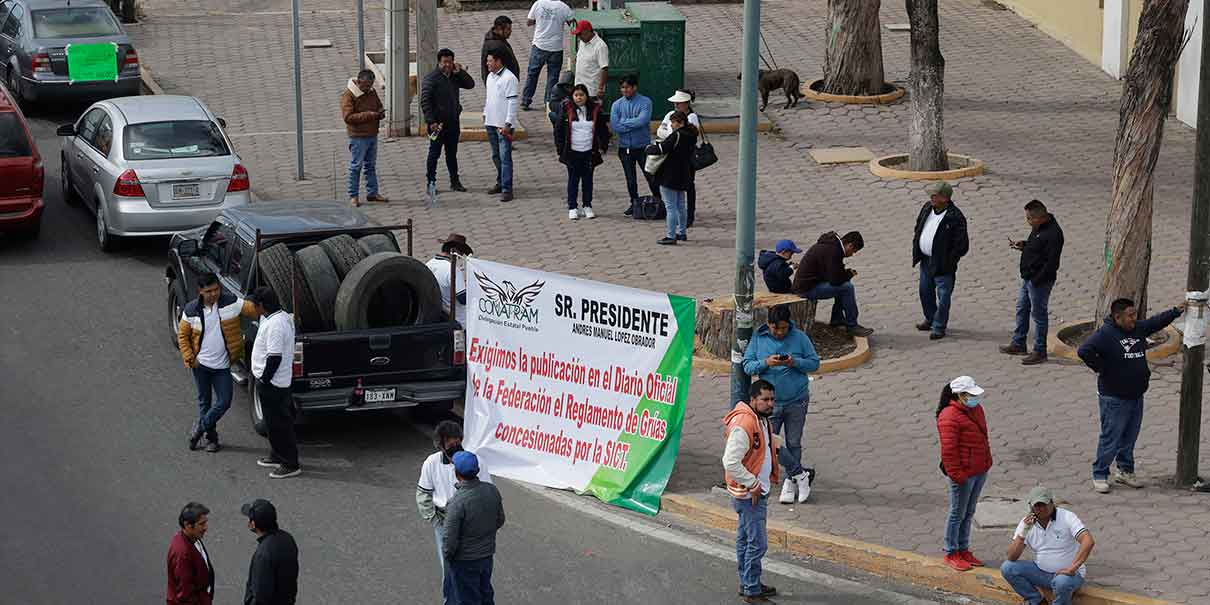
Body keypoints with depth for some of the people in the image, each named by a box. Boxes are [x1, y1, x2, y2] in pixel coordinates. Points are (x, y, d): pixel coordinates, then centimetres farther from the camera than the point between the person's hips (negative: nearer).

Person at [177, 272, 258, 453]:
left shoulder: (231, 302, -9)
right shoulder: (191, 310, -7)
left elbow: (254, 309, -11)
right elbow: (182, 335, 3)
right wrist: (189, 358, -6)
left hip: (222, 366, 0)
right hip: (200, 363, 0)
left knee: (224, 402, -1)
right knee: (204, 402, 10)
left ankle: (200, 427, 20)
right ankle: (211, 437, 25)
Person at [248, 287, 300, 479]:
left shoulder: (275, 325, -25)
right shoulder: (283, 317, 9)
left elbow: (275, 357, -27)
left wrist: (264, 379, -18)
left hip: (272, 383, -11)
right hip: (275, 382, 11)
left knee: (279, 423, -3)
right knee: (274, 421, 22)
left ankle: (290, 464, 2)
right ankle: (277, 456, 34)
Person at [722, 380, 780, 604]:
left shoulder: (762, 420, 8)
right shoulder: (743, 425, -25)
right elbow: (731, 462, -29)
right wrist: (752, 484, -22)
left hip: (758, 491, 10)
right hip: (748, 494, -10)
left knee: (745, 538, 19)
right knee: (757, 543, -7)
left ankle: (747, 584, 29)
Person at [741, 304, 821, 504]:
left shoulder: (799, 338, -5)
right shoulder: (758, 339, -3)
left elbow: (814, 363, 0)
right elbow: (747, 366, -2)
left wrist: (795, 362, -19)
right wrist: (766, 363, -21)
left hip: (796, 401, -1)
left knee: (793, 444, 8)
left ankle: (790, 483, 24)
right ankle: (801, 474, 6)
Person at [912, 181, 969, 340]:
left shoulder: (956, 218, -21)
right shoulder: (927, 208, 1)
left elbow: (961, 245, -17)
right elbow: (918, 228, 16)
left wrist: (949, 261, -15)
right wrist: (916, 251, 10)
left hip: (942, 265, -8)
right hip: (925, 261, 8)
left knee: (943, 296, 3)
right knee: (925, 292, 21)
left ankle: (939, 327, 16)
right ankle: (930, 320, 39)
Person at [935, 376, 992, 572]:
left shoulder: (976, 410, 9)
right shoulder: (950, 417, -20)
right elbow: (948, 450, -21)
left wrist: (987, 463, 18)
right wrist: (956, 475, -22)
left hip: (979, 472, 9)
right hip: (963, 475, -9)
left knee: (969, 513, 17)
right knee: (958, 514, 2)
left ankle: (963, 550, 28)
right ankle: (951, 554, 13)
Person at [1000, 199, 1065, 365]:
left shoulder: (1053, 234, -24)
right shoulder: (1038, 227, 8)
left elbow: (1051, 263, -25)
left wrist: (1036, 281, -23)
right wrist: (1023, 245, 5)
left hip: (1040, 281, -10)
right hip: (1028, 278, 10)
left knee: (1038, 314, -1)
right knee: (1021, 310, 20)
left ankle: (1039, 352, 8)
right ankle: (1018, 344, 33)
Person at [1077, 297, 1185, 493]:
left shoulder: (1138, 329, 6)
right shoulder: (1105, 334, -17)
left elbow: (1158, 321, 20)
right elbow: (1084, 351, -27)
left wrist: (1176, 311, 12)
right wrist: (1100, 368, -19)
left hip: (1136, 396, 7)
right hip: (1114, 399, -7)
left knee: (1130, 437, 16)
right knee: (1110, 438, -2)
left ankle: (1125, 471, 30)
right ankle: (1099, 475, 8)